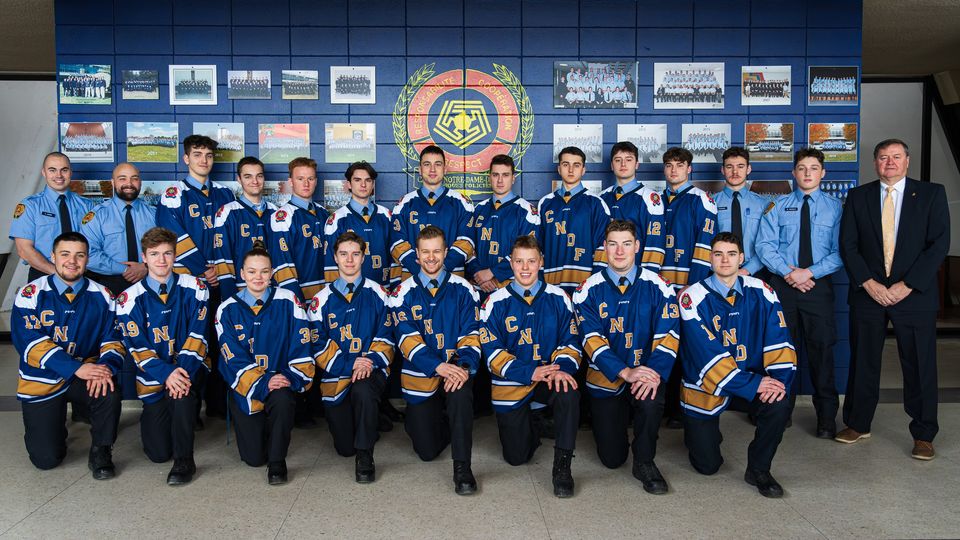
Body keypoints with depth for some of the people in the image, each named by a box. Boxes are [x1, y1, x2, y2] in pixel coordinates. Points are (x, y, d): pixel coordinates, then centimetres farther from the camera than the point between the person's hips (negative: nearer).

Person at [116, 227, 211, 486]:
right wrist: (166, 374, -24)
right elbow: (138, 348, -8)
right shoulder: (130, 299, -1)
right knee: (158, 453, -4)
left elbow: (197, 335, -7)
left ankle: (184, 460, -20)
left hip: (189, 367, -1)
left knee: (182, 393, -38)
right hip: (154, 376, 1)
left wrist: (184, 370, -23)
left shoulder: (194, 288, -1)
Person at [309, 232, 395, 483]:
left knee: (362, 389, -39)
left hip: (371, 370, -2)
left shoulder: (377, 294, 3)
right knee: (344, 448, 1)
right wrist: (349, 365, -16)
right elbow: (319, 346, -1)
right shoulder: (322, 300, 4)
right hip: (335, 377, 2)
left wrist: (370, 362, -19)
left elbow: (385, 337, 0)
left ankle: (365, 456, -21)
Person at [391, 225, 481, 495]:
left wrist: (463, 366, -23)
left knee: (461, 392, -37)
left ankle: (462, 467, -24)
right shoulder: (404, 293, 2)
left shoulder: (462, 289, 4)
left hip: (456, 371, 0)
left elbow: (471, 335, -3)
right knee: (427, 451, -2)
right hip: (420, 376, 1)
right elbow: (408, 339, -10)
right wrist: (438, 366, -26)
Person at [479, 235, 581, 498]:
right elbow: (492, 351, -10)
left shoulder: (558, 298, -1)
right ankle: (530, 425, 37)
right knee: (516, 457, 2)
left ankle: (562, 464, -19)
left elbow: (570, 342, -1)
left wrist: (562, 368, -23)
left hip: (550, 378, 0)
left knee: (569, 392, -36)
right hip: (511, 385, 0)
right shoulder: (496, 302, -6)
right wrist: (529, 372, -24)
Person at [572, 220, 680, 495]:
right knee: (611, 458, 1)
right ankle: (618, 418, 38)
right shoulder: (590, 290, -4)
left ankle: (645, 462, -8)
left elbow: (668, 335, -9)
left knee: (651, 399, -37)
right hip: (605, 378, 1)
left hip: (646, 373, 0)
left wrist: (655, 372, -27)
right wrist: (624, 372, -26)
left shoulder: (657, 287, -2)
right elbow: (591, 339, -12)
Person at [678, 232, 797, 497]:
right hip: (705, 386, -3)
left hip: (752, 377, 3)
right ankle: (698, 432, 39)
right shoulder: (693, 298, -17)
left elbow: (778, 339, -8)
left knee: (780, 405, -29)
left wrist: (779, 379, -25)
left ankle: (758, 470, -3)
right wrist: (751, 385, -27)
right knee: (707, 465, 1)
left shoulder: (761, 292, -4)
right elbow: (708, 354, -22)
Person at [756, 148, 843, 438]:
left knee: (821, 348, 3)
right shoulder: (778, 205, 7)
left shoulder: (835, 207, 4)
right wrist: (789, 272, -13)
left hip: (818, 285, -1)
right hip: (783, 284, 1)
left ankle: (826, 417, 15)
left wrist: (810, 272, -15)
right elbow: (764, 245, -1)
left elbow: (840, 251, -2)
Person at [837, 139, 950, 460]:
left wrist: (907, 285, -13)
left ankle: (923, 435, 18)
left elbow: (939, 243, -4)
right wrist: (868, 283, -10)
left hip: (914, 294, -1)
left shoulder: (931, 194, 3)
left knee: (920, 366, 4)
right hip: (868, 293, 1)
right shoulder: (858, 196, 7)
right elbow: (848, 244, 2)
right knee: (863, 363, 8)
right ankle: (858, 424, 23)